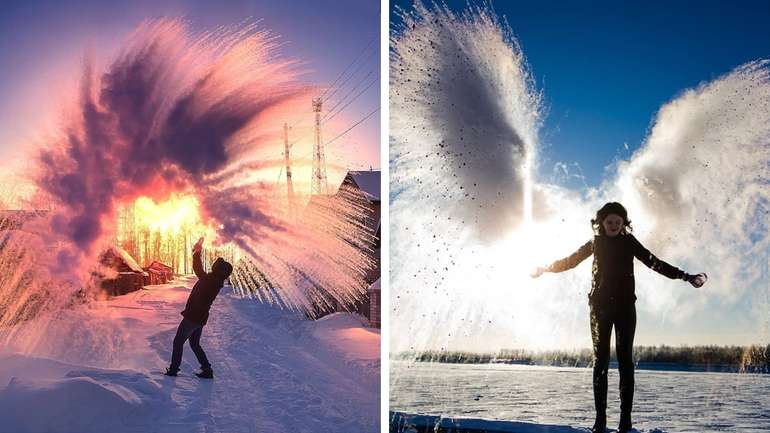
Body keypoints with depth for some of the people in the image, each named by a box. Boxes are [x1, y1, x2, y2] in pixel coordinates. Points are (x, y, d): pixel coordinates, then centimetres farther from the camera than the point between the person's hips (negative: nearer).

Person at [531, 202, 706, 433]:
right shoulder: (595, 243, 10)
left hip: (625, 306, -1)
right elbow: (570, 261, 18)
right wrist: (545, 268, 16)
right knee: (600, 361, -2)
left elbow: (654, 262, 1)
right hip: (600, 307, 1)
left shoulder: (629, 242, 6)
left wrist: (685, 276, -6)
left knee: (625, 360, -5)